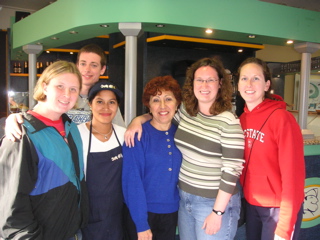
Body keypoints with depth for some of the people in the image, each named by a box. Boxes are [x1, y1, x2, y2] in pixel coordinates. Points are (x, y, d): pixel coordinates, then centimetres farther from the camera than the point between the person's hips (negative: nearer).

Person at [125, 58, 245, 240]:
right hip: (185, 197, 6)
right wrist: (138, 119, -4)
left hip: (215, 202, -6)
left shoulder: (229, 122, -19)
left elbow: (232, 169, -19)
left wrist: (217, 212, -17)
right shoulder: (185, 110, -1)